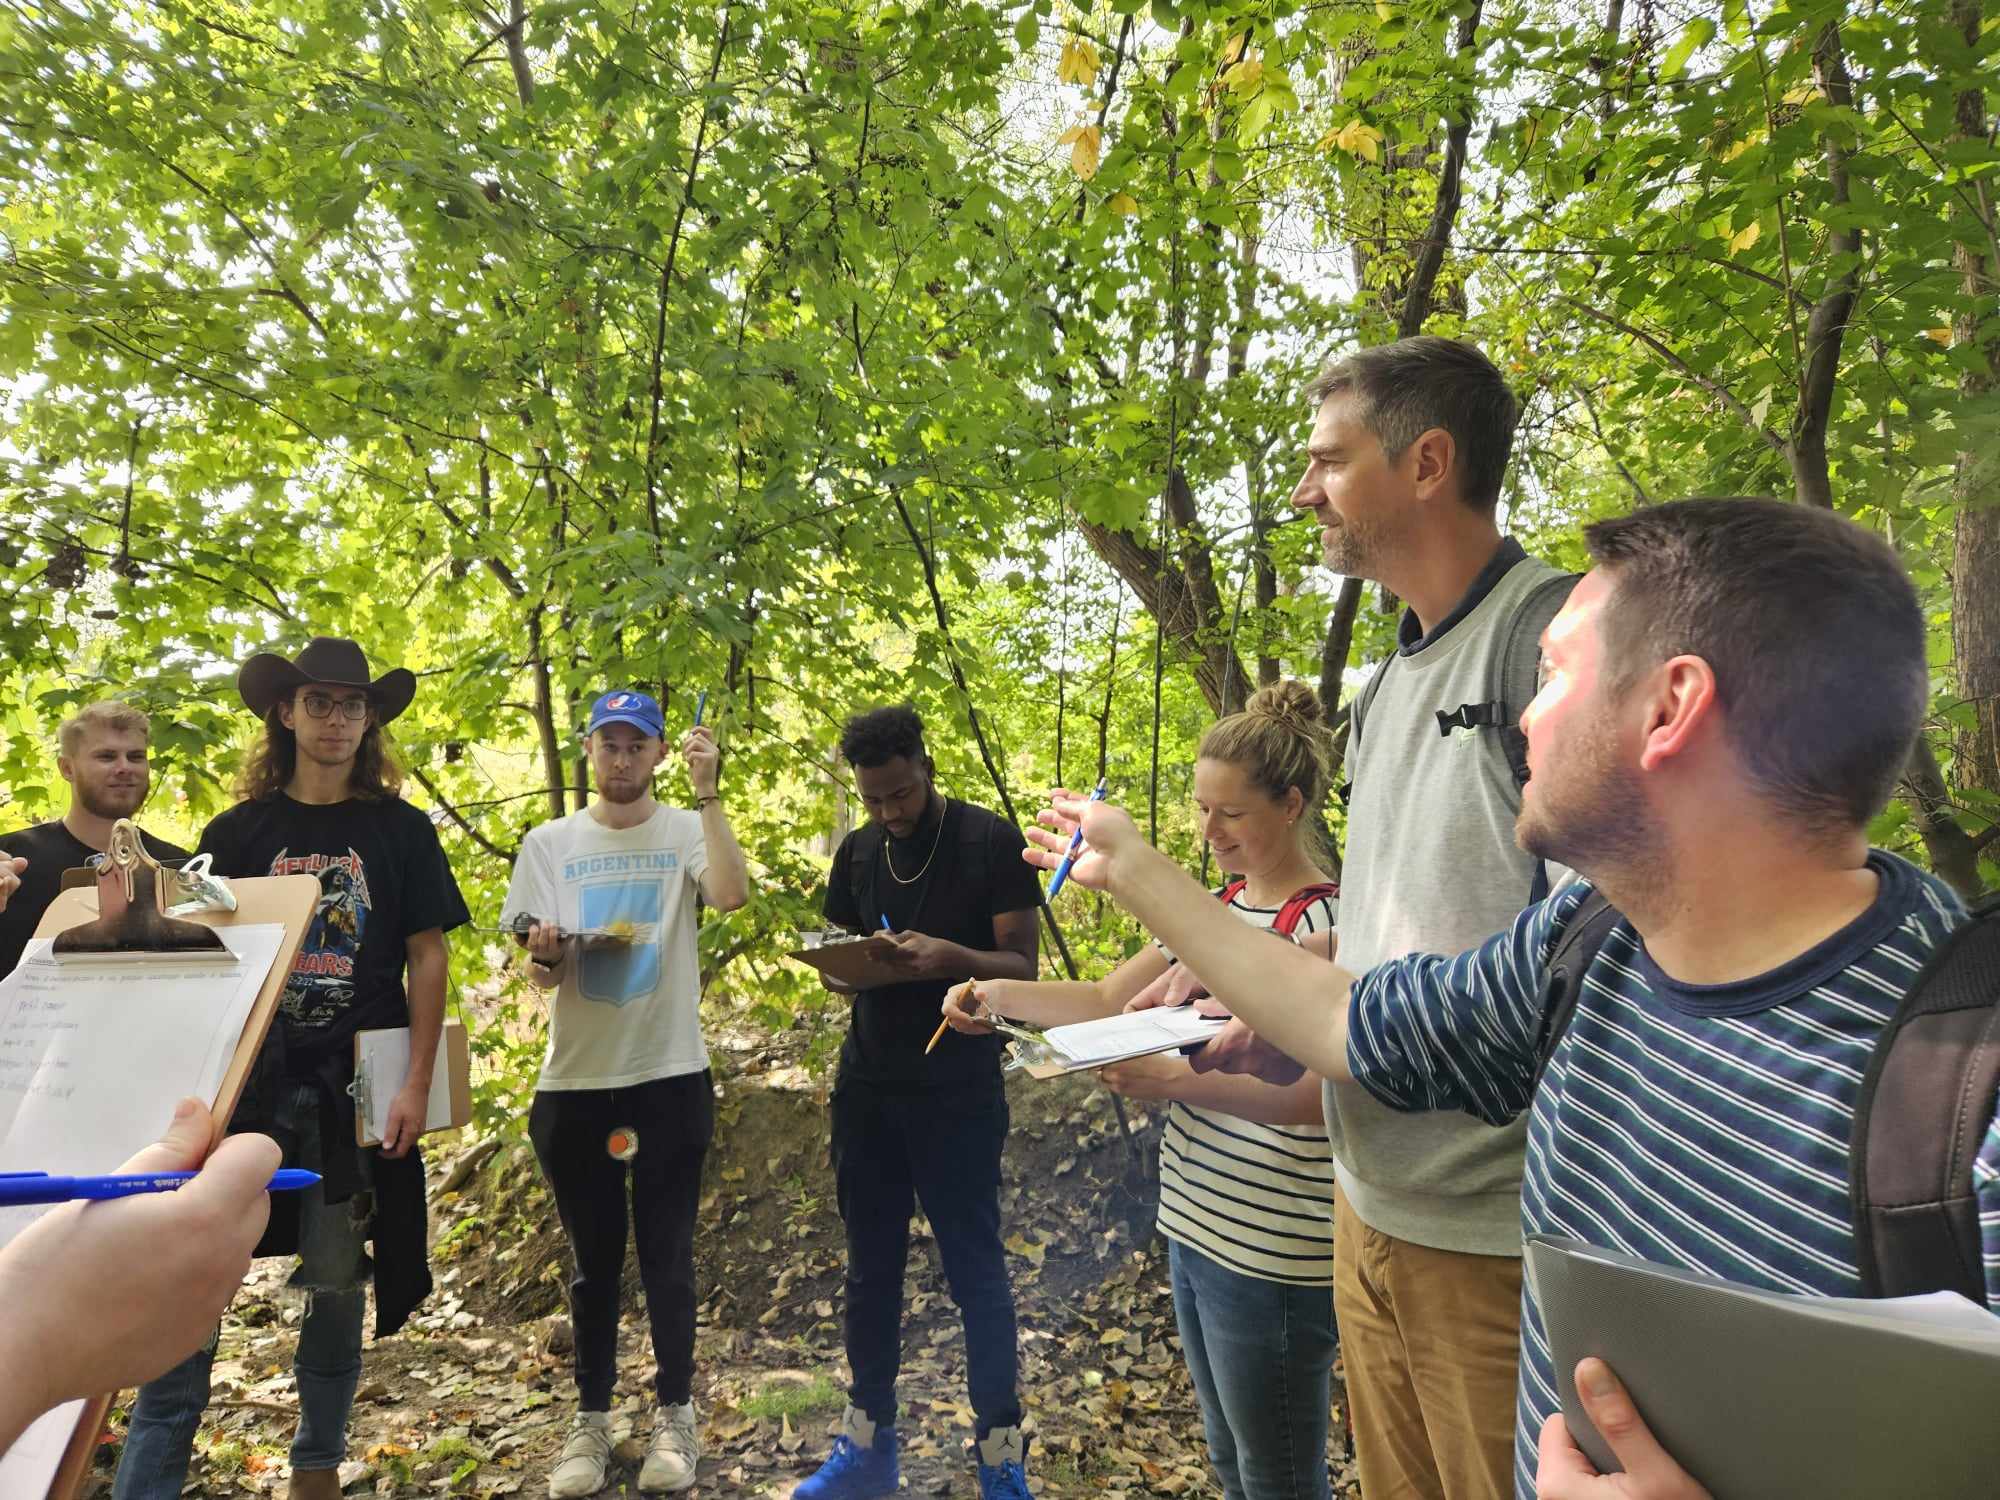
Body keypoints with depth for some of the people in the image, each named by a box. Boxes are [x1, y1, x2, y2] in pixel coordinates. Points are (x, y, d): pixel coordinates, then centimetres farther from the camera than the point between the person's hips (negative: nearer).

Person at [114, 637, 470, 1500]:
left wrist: (416, 1084, -7)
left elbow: (428, 959, 0)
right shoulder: (239, 832, 7)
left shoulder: (399, 830, 3)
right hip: (248, 1075, 1)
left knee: (336, 1282, 10)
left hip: (357, 1088, -1)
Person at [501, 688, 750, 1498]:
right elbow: (539, 977, 1)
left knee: (667, 1256, 9)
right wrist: (546, 953, -22)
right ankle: (591, 1420, 29)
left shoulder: (686, 831, -3)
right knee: (593, 1261, 14)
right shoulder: (549, 844, 3)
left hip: (670, 1076, -2)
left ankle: (675, 1415, 25)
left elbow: (733, 893, -24)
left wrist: (708, 792, -27)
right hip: (576, 1082, 2)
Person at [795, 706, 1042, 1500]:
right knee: (870, 1266, 12)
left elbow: (1023, 967, -10)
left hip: (960, 1094, -5)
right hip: (867, 1089, 5)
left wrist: (954, 958, -29)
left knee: (975, 1270, 2)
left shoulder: (990, 842, -9)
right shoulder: (856, 852, 6)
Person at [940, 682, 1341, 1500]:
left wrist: (1179, 1082, -34)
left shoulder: (1323, 923, -17)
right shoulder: (1220, 907, 8)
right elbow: (1108, 1001, 11)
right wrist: (997, 993, -2)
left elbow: (1317, 1096, -24)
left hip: (1270, 1250, -8)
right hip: (1194, 1223, 8)